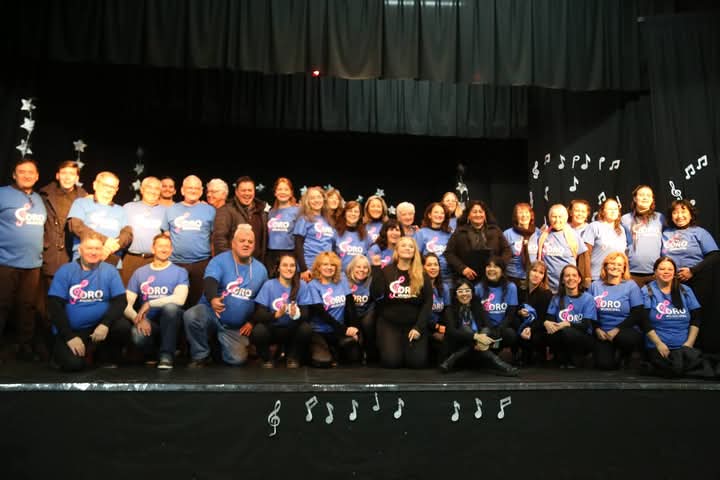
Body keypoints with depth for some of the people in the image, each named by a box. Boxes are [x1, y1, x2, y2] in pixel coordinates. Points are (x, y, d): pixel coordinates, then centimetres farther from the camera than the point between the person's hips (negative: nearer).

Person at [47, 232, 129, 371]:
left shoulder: (110, 271, 0)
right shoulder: (65, 271, -4)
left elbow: (121, 301, -7)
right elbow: (54, 306, -8)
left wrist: (105, 324, -25)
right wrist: (70, 337, -17)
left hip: (99, 326, 2)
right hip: (71, 330, -2)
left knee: (123, 327, -28)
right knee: (73, 364, -27)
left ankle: (107, 359, 3)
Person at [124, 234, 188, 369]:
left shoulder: (180, 272, 1)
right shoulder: (139, 273, 8)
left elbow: (179, 299, -18)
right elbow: (126, 305, 1)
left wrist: (149, 304, -18)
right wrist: (138, 319, -19)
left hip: (170, 321, -1)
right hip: (148, 322, 1)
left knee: (171, 306, -36)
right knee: (138, 335, -35)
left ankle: (166, 355, -21)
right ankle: (154, 354, 1)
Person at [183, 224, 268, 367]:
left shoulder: (260, 269, 5)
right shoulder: (219, 261, -9)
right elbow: (210, 282, -28)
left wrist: (252, 322, 1)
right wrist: (213, 299, -50)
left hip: (236, 328, 3)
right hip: (211, 314, -2)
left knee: (238, 359, -18)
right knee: (191, 316, -34)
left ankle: (221, 344, 19)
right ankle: (201, 356, -9)